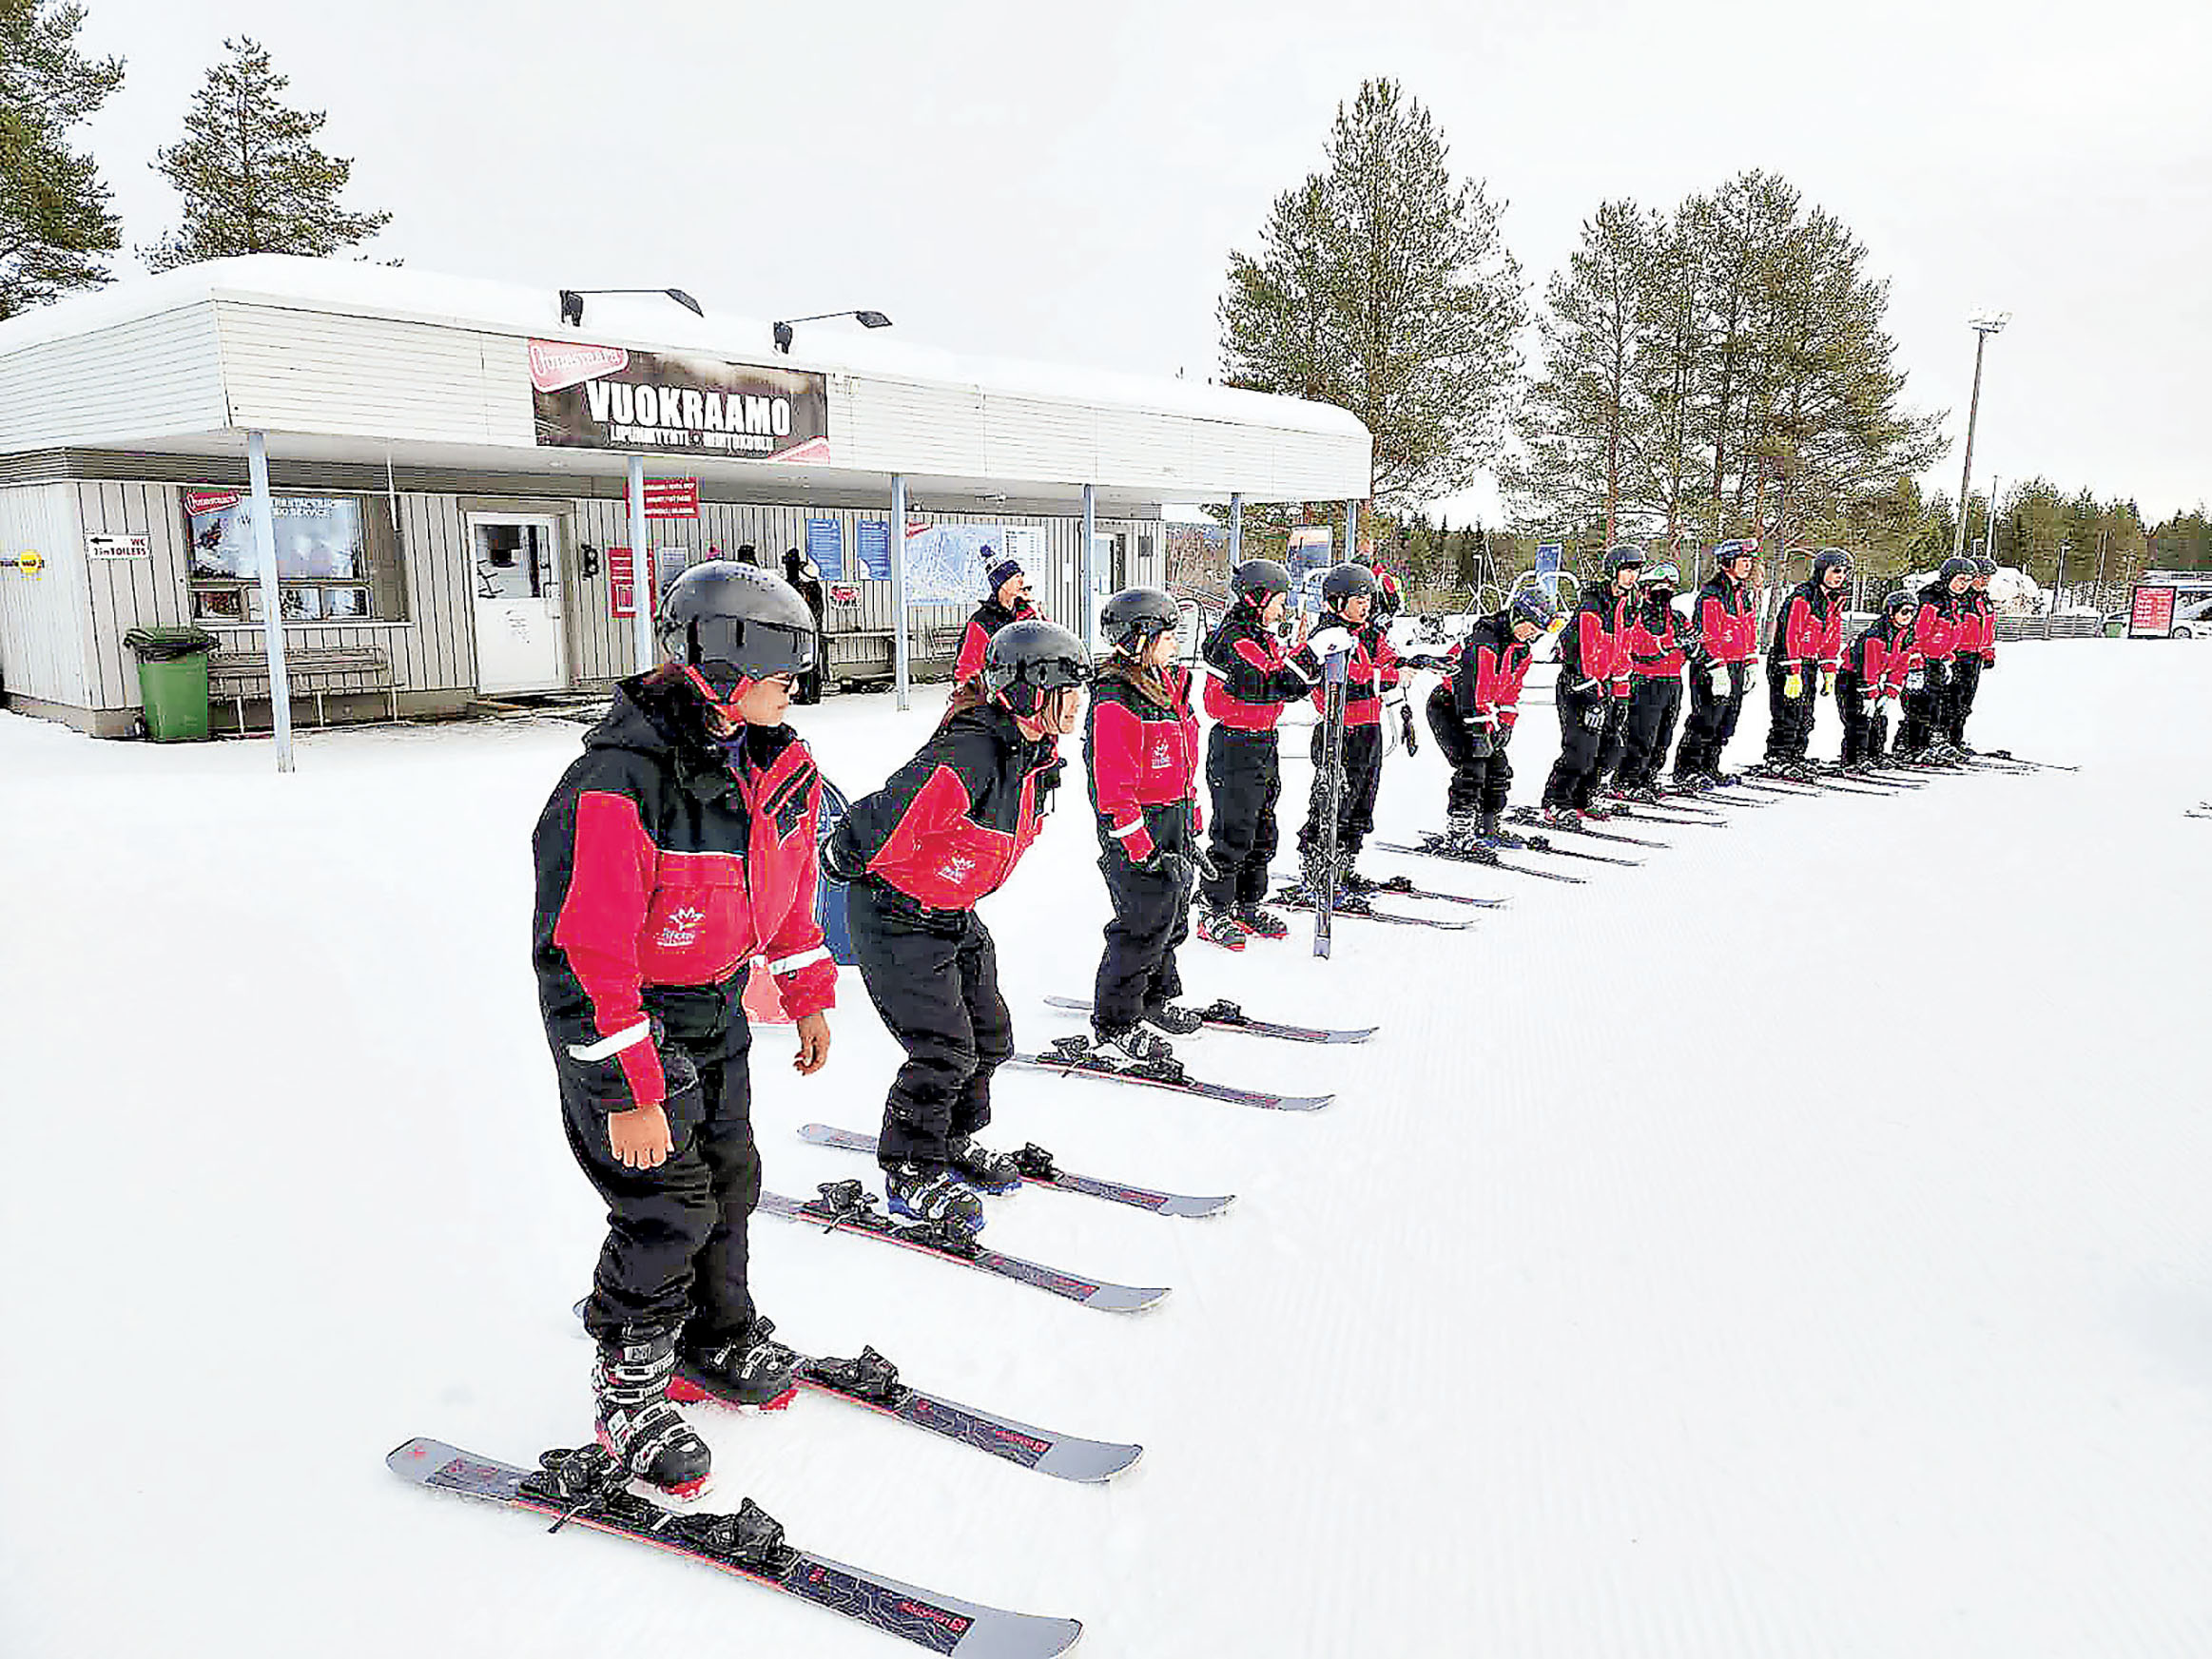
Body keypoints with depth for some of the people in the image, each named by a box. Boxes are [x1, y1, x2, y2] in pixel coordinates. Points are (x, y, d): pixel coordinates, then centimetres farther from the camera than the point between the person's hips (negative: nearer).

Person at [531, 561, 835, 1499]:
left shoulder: (778, 765, -5)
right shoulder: (618, 787, -30)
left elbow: (791, 885, 11)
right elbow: (581, 953, -28)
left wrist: (810, 996, 14)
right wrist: (625, 1095, -25)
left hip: (717, 1012, 7)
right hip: (624, 1023, -7)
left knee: (729, 1179, 17)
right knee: (669, 1208, -3)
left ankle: (717, 1341, 40)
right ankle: (628, 1389, 21)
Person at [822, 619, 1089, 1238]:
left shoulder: (1036, 753, 0)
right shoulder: (969, 753, -32)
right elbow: (884, 816, -28)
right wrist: (843, 861, -13)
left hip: (954, 914, 9)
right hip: (895, 919, -9)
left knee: (989, 1036, 13)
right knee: (945, 1049, -7)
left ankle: (953, 1142, 36)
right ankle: (910, 1173, 15)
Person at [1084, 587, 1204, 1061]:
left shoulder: (1169, 686, 12)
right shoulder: (1115, 702, -19)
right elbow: (1114, 787, -22)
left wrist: (1191, 823, 21)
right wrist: (1142, 849, -22)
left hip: (1174, 827, 9)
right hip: (1139, 828, -9)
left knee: (1172, 919, 19)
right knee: (1143, 926, -5)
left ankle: (1156, 1000, 37)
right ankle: (1113, 1025, 8)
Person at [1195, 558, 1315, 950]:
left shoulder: (1264, 638, 14)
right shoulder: (1231, 640, -16)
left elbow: (1289, 684, 15)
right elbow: (1267, 684, -28)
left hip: (1264, 742, 10)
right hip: (1235, 745, -9)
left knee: (1262, 831, 14)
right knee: (1234, 832, -6)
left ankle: (1248, 907, 25)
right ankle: (1213, 913, 5)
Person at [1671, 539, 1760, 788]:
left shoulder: (1743, 593, 15)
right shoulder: (1711, 594, -12)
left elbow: (1749, 633, 22)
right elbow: (1709, 635, -19)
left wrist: (1748, 666, 19)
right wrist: (1718, 669, -23)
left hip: (1736, 667, 9)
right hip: (1710, 666, -9)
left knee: (1726, 723, 11)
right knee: (1706, 720, -8)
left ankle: (1709, 767, 20)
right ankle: (1686, 770, -1)